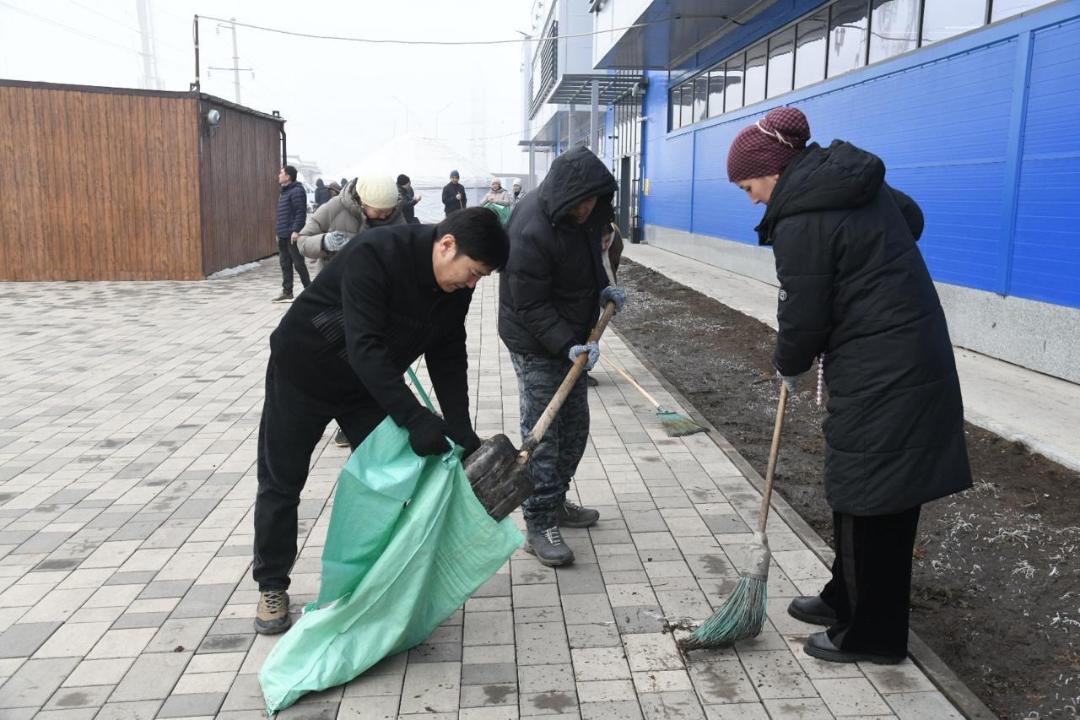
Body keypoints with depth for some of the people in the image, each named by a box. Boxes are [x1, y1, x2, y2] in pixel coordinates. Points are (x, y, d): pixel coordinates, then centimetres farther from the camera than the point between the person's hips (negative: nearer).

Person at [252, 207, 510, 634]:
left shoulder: (456, 286, -12)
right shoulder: (375, 254, -34)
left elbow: (448, 358, -6)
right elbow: (365, 347, -39)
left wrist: (461, 431, -15)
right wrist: (415, 418, -43)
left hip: (371, 383, 6)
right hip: (303, 373, -6)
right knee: (281, 482, 5)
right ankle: (271, 585, 23)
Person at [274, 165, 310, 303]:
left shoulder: (297, 191, -12)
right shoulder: (283, 192, 19)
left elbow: (301, 212, -19)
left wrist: (296, 230, -24)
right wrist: (278, 231, 20)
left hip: (293, 236, -10)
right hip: (283, 236, 10)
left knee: (298, 263, -4)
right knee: (285, 264, 11)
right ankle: (287, 292, 16)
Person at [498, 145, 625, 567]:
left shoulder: (586, 212, -1)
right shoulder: (531, 231, -29)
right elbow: (529, 307, -25)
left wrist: (602, 288, 5)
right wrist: (567, 345, -31)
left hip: (571, 337, 9)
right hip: (535, 344, -9)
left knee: (574, 426, 15)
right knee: (541, 434, -5)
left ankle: (555, 503, 30)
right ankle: (539, 526, 3)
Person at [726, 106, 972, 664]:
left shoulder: (802, 220, -19)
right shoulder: (856, 179, 9)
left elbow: (803, 315, -13)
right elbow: (912, 219, 26)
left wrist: (788, 365, 6)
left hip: (881, 378, -10)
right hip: (914, 357, 10)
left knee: (871, 504, 3)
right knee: (859, 492, 19)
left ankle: (870, 635, 18)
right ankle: (846, 599, 34)